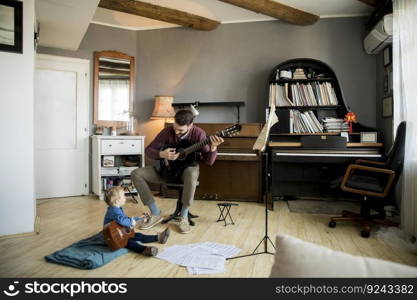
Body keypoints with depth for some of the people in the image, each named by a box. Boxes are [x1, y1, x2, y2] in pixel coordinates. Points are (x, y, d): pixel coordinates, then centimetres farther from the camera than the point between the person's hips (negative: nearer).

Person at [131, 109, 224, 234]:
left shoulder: (198, 133, -17)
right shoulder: (168, 131, -11)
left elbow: (208, 161, -19)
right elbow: (148, 150, -4)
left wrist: (213, 147, -40)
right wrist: (161, 154, -25)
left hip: (187, 168, -3)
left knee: (192, 173, -42)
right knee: (136, 174, -15)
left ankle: (184, 216, -21)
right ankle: (156, 214, -8)